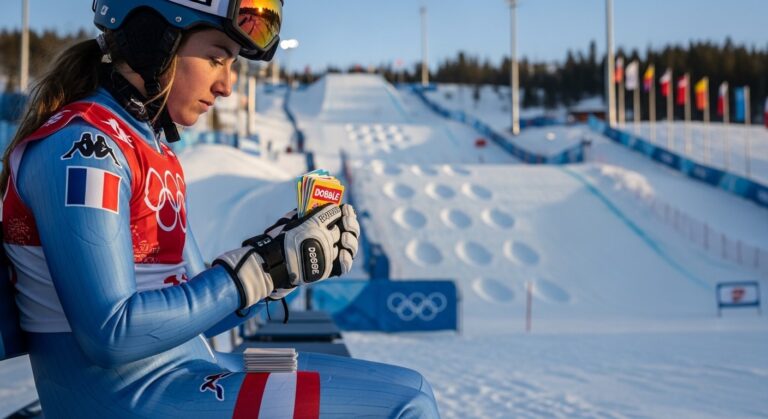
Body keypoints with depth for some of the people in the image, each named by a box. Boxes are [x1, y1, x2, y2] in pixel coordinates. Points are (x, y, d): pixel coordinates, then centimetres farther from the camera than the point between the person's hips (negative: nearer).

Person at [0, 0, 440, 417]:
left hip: (182, 369, 9)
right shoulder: (81, 148, -16)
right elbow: (111, 336, -23)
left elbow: (196, 310, 12)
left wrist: (286, 256, -3)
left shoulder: (150, 147, 13)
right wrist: (263, 267, -20)